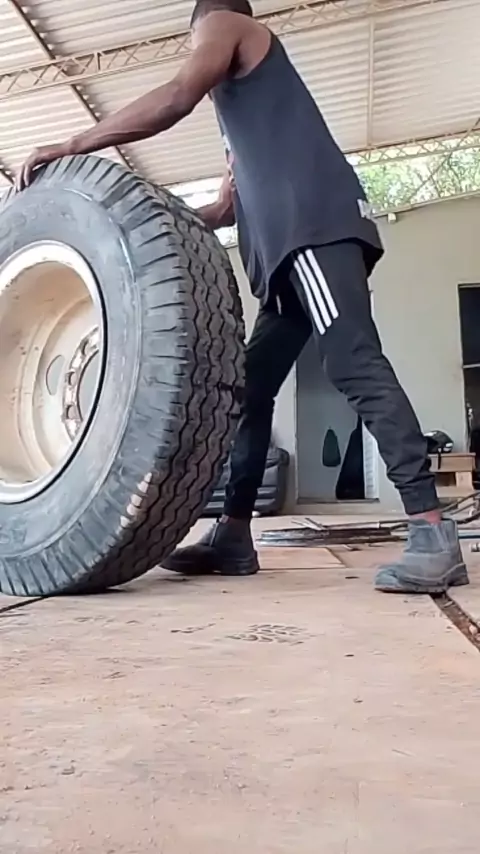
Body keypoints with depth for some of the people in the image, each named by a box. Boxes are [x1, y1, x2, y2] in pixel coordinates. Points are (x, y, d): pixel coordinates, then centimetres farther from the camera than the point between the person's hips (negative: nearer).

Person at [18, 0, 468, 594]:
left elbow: (178, 98, -7)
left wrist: (73, 147, -4)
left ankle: (434, 536, -22)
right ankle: (234, 535, 7)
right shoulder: (242, 108, 38)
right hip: (290, 243, 9)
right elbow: (229, 207, 33)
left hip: (317, 226, -9)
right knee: (252, 386, 4)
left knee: (354, 367, -21)